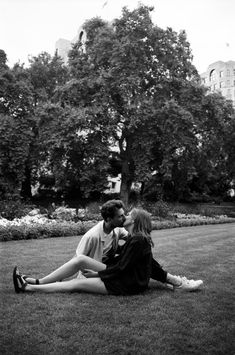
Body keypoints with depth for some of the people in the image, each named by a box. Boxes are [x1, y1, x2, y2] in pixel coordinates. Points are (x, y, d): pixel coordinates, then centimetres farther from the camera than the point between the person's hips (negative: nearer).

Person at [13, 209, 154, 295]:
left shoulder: (138, 241, -19)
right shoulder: (133, 238, 10)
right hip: (123, 275, 8)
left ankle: (28, 288, -2)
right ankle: (39, 282, 0)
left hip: (130, 284, -8)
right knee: (80, 259, -6)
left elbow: (122, 267, -19)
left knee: (77, 283, -11)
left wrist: (97, 274, -11)